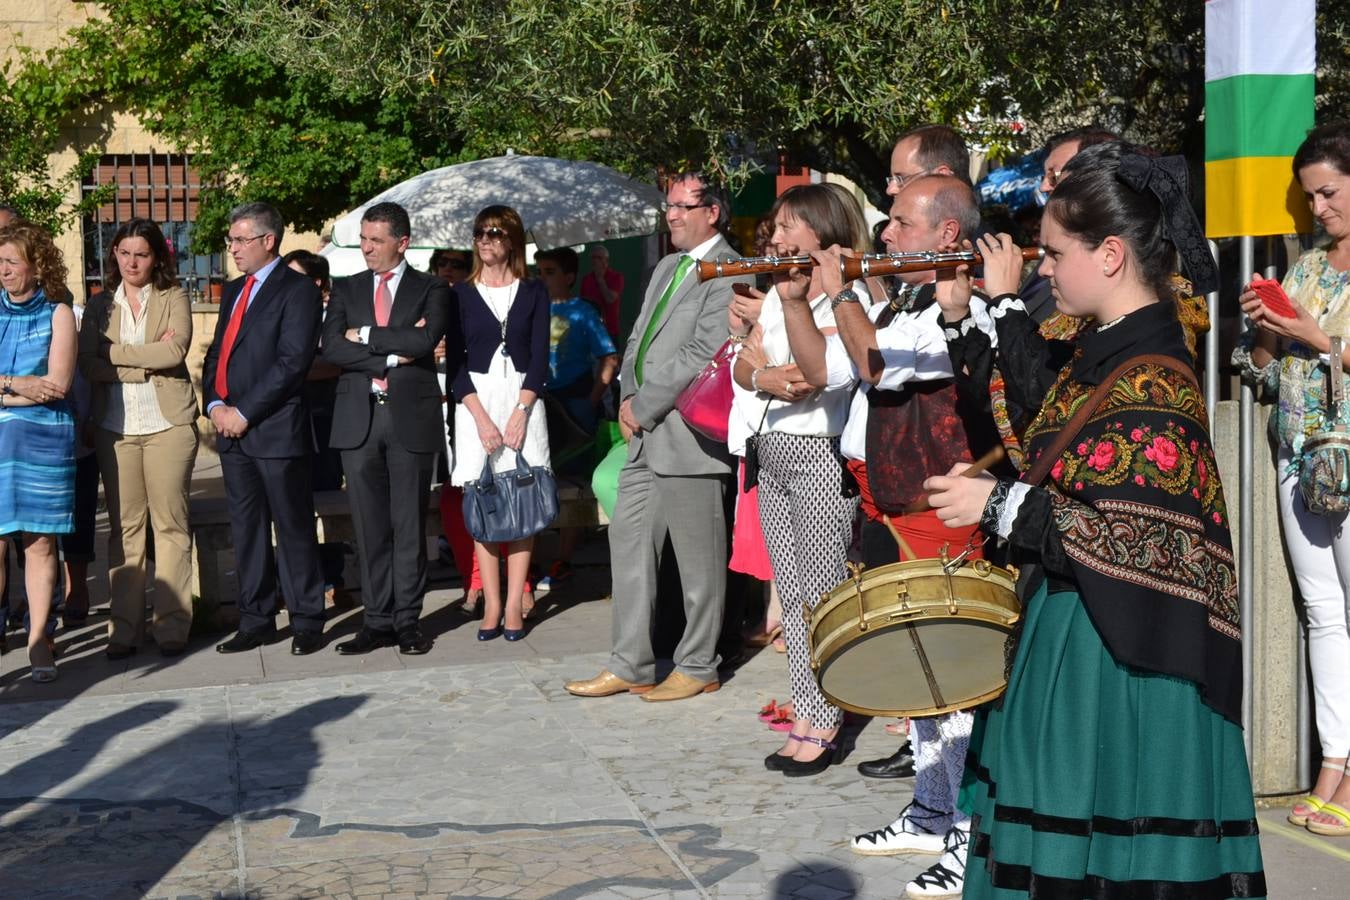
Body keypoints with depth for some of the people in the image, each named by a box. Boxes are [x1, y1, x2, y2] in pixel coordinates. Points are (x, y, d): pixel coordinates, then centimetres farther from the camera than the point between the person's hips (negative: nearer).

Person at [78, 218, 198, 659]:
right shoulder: (99, 305, 12)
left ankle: (172, 623, 3)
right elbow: (88, 364, 0)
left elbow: (176, 350, -11)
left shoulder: (174, 298, 6)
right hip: (115, 427, 2)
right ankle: (124, 626, 5)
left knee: (170, 523, -1)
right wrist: (147, 363, -9)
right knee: (124, 526, 1)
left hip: (168, 424, -2)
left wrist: (115, 352, -6)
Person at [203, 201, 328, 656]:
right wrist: (215, 405, 0)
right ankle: (256, 621, 18)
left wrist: (244, 413, -16)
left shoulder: (297, 290, -7)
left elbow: (293, 361, -16)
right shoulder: (233, 291, 18)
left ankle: (306, 622, 7)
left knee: (294, 528, 0)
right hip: (232, 430, 8)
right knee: (246, 529, 11)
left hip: (276, 430, -8)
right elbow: (216, 354, 19)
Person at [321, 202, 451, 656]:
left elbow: (425, 339, -13)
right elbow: (331, 347, -1)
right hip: (358, 418, 3)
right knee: (369, 528, 4)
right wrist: (391, 356, -9)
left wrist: (366, 336, -7)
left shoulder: (431, 290, 6)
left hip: (410, 418, -2)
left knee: (409, 525, 1)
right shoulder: (346, 289, 13)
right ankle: (377, 621, 11)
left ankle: (407, 621, 8)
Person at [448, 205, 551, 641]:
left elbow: (539, 357, 1)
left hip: (522, 400, 0)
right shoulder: (461, 293, 6)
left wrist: (520, 413, -10)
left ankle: (514, 605, 0)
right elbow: (455, 361, 1)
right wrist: (481, 417, -9)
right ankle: (492, 605, 0)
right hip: (476, 402, 0)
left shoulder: (533, 292, 6)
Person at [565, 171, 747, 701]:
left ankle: (698, 668, 12)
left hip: (689, 432, -9)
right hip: (647, 432, 9)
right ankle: (630, 666, 17)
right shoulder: (667, 268, 19)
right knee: (629, 541, 10)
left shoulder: (728, 274, -10)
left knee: (697, 559, 1)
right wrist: (628, 395, 4)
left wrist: (643, 408, -13)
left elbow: (702, 354, -18)